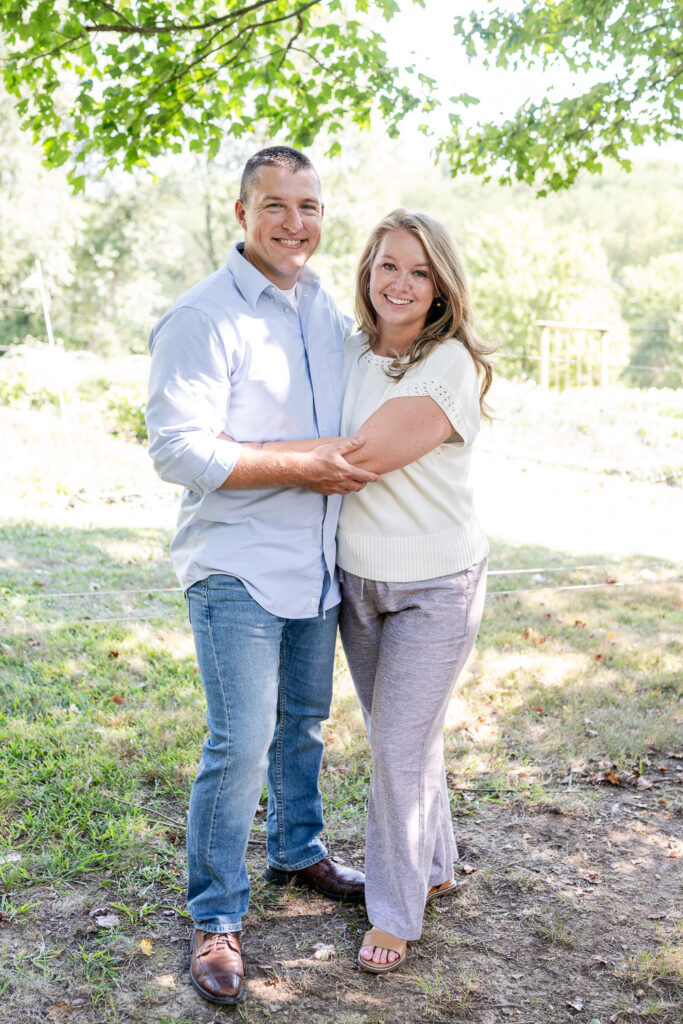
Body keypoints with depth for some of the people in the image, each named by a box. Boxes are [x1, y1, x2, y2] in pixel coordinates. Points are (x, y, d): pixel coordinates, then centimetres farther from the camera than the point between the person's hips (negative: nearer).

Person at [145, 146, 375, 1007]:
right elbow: (178, 449, -21)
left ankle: (297, 852, 42)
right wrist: (304, 468, -21)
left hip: (316, 561, 7)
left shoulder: (328, 312, 10)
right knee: (241, 745, -5)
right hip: (237, 567, -7)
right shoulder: (204, 318, -14)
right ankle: (215, 921, 13)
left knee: (303, 720, 20)